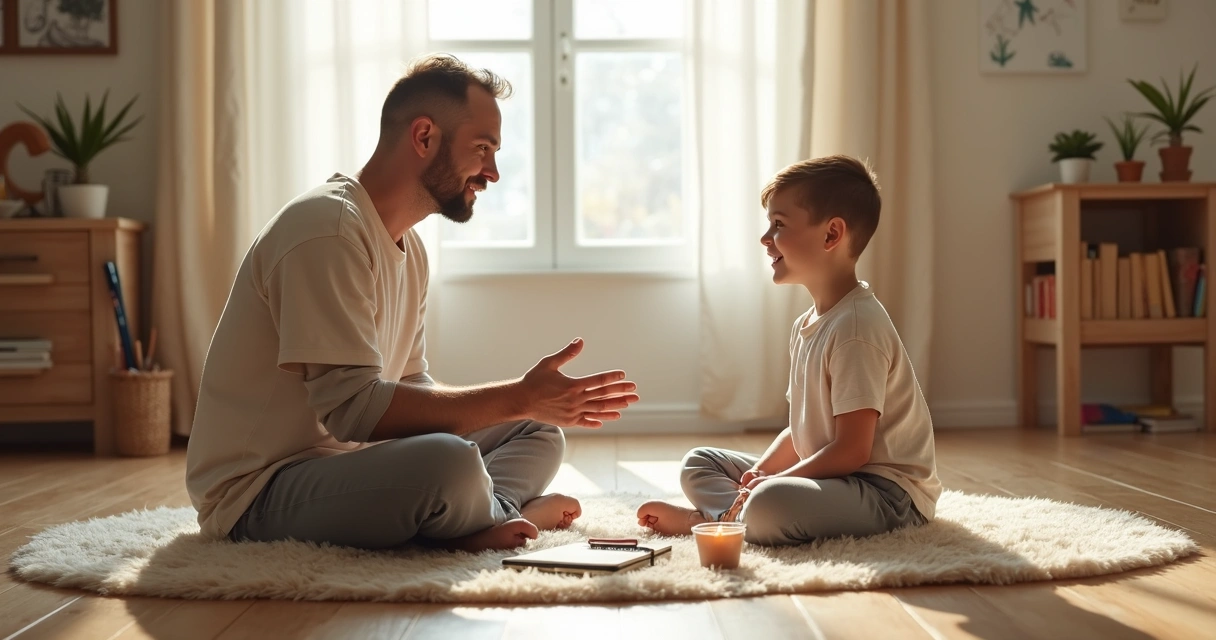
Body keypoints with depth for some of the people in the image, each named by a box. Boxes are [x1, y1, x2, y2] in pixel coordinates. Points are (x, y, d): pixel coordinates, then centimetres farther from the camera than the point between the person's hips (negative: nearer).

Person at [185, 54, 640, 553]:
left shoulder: (410, 248, 13)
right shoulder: (328, 228, -19)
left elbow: (410, 389, 13)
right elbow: (353, 408, -26)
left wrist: (532, 399, -3)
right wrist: (517, 398, -22)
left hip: (340, 460, 10)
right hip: (260, 493, -10)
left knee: (539, 431, 9)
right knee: (448, 462, -36)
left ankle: (483, 523, -18)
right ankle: (505, 514, -6)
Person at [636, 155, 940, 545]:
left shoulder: (856, 327, -19)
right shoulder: (806, 327, 11)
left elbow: (851, 451, -22)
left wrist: (768, 485, -16)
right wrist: (759, 475, -3)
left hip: (888, 492, -10)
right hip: (831, 477, 10)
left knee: (767, 507, -38)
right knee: (699, 463, 15)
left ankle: (716, 517, -8)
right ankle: (740, 509, -12)